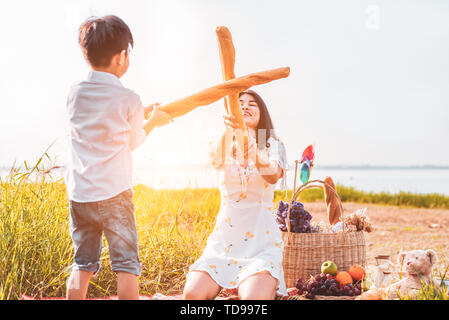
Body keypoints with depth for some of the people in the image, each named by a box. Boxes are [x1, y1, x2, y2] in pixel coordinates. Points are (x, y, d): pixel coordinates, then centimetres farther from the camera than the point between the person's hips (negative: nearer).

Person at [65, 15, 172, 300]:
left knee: (83, 265, 12)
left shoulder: (75, 93, 4)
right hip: (114, 194, -5)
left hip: (79, 195, 5)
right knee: (126, 265, 4)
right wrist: (153, 121, 22)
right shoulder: (129, 99, -9)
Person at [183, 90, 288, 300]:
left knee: (253, 297, -28)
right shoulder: (226, 147, 9)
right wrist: (229, 131, -40)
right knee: (193, 294, -20)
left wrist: (252, 148, -41)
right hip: (225, 235, 2)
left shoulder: (273, 145, 4)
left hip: (261, 237, -2)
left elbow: (273, 176, -20)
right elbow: (215, 160, -18)